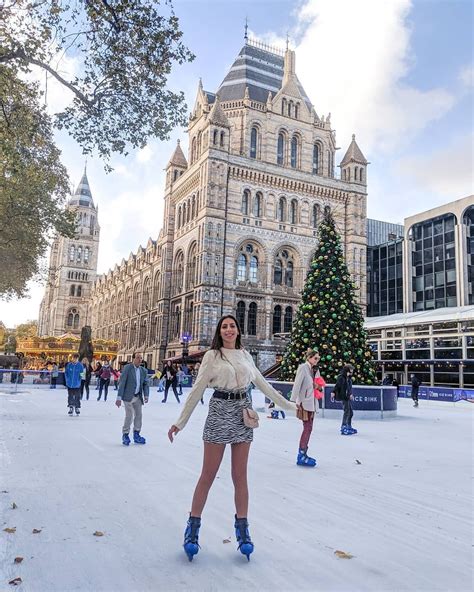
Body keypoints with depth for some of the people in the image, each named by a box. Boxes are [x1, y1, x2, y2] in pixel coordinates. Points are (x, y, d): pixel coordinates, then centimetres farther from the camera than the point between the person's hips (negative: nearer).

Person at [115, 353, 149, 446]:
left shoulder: (144, 370, 6)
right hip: (128, 396, -6)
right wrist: (119, 398, -15)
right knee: (129, 416, -7)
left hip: (138, 397, 6)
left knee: (139, 415, 9)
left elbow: (145, 384, 10)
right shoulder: (127, 368, -9)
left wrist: (146, 395, -5)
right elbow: (122, 383, -11)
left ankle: (136, 435, 22)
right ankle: (125, 435, 10)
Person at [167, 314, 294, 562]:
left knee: (240, 475, 8)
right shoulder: (212, 356, -2)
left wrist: (287, 404, 23)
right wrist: (180, 422, -3)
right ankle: (193, 526, 16)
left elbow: (262, 383, 19)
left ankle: (242, 529, 19)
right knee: (208, 475, 2)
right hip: (220, 411, -3)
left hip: (243, 412, 4)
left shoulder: (245, 355, 10)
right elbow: (197, 390, -2)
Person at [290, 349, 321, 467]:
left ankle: (302, 454, 19)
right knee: (307, 428, -9)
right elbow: (297, 385, -16)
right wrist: (296, 401, -19)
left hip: (311, 403, 9)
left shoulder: (312, 369, 14)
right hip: (304, 403, -9)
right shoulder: (303, 367, -11)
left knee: (308, 429, 11)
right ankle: (301, 457, -5)